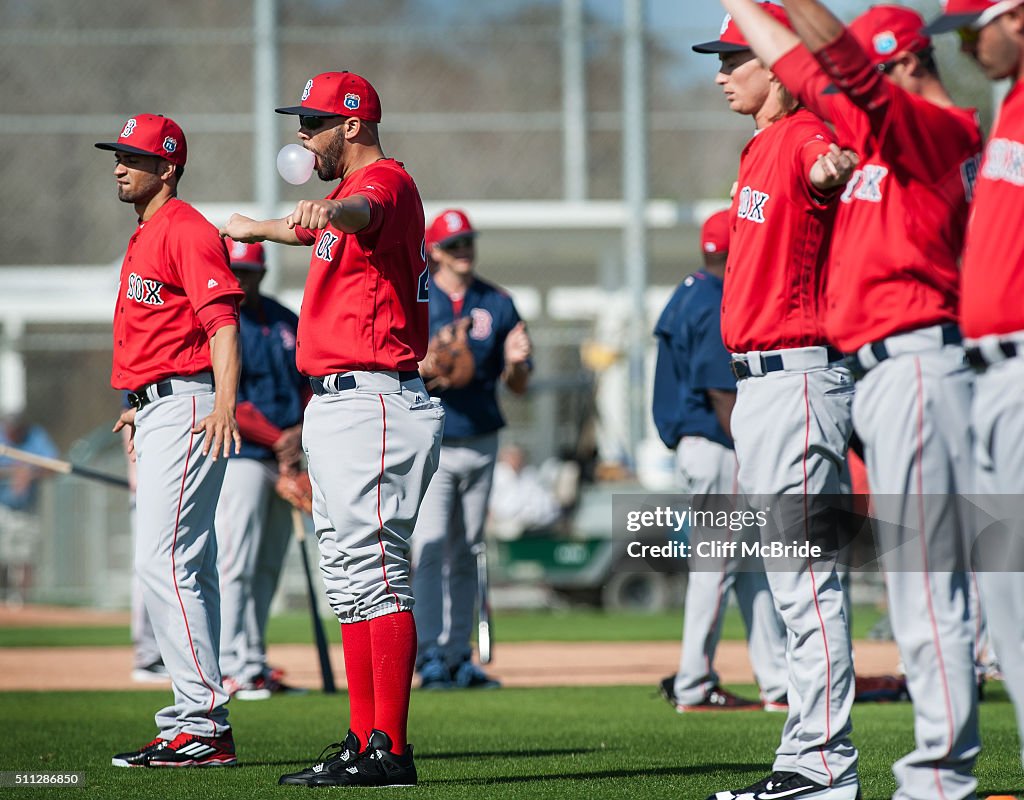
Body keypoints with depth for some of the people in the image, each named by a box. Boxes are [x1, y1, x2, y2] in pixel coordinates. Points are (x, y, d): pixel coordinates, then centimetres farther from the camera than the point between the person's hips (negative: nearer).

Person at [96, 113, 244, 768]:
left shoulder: (186, 230, -11)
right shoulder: (147, 236, 20)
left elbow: (222, 320, -23)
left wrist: (224, 405, -34)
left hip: (187, 407, -11)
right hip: (158, 411, 11)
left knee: (164, 561, -16)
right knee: (185, 568, 11)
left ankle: (205, 726, -18)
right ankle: (195, 721, 15)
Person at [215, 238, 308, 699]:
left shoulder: (287, 322, 14)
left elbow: (310, 382, 16)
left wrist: (301, 432, -3)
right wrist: (277, 439, -16)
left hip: (286, 460, 7)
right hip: (239, 455, -7)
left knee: (268, 566, 9)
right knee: (236, 563, -11)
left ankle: (253, 662, 14)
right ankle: (233, 667, -12)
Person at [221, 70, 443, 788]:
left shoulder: (386, 180, -9)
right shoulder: (348, 195, 22)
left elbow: (362, 211, -35)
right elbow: (309, 230, 46)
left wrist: (327, 211, -58)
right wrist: (253, 229, 66)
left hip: (375, 404, -11)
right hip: (335, 407, 11)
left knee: (375, 571, -15)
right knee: (349, 576, 10)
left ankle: (390, 750, -18)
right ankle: (363, 743, 12)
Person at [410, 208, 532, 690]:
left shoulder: (498, 305, 7)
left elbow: (519, 386, 8)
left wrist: (514, 362, -14)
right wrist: (425, 366, -24)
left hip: (480, 445, 4)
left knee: (467, 555, 9)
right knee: (431, 550, -13)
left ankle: (459, 658, 15)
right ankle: (431, 659, -13)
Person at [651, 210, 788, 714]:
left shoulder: (688, 297, 16)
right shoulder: (717, 307, -16)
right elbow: (721, 392, -20)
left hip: (692, 445, 11)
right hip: (717, 449, -11)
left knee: (754, 565, 11)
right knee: (718, 565, -5)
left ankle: (780, 681, 12)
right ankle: (693, 687, -1)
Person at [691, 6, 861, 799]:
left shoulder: (803, 136, -13)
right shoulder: (763, 147, 18)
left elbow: (833, 166, -35)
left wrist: (835, 169, -60)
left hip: (797, 371, -11)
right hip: (758, 378, 11)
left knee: (804, 576, -11)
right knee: (791, 576, 13)